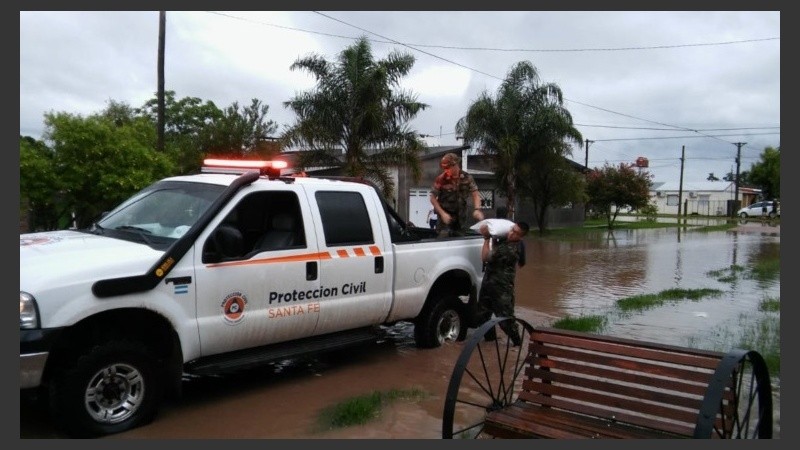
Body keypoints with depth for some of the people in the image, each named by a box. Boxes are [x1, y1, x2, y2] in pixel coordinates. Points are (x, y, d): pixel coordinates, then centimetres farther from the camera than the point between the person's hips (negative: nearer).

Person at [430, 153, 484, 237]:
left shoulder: (467, 178, -5)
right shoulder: (441, 179, -15)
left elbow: (475, 195, -2)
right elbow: (433, 198, -9)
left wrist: (477, 209, -20)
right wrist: (442, 213, -19)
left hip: (461, 216, 4)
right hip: (446, 215, -3)